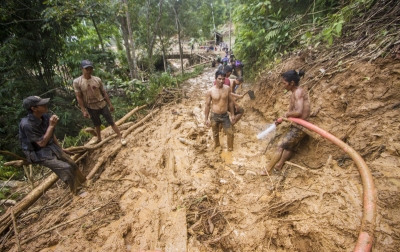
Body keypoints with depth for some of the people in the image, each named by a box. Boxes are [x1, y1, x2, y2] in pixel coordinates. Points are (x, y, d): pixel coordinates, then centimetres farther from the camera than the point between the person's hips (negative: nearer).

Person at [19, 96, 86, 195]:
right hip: (39, 153, -7)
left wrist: (60, 149, 16)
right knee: (66, 168, -16)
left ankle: (81, 184, 21)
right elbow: (42, 143, -24)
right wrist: (51, 126, -26)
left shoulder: (45, 116, -6)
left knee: (72, 164, 1)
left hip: (51, 147, 7)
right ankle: (76, 190, 3)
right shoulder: (27, 124, -28)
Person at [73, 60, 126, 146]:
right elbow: (79, 97, -8)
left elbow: (104, 93, 2)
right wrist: (84, 110, -11)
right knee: (97, 125, 17)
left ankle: (121, 138, 7)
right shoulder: (77, 82, -10)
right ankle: (99, 139, 39)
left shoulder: (97, 80, -5)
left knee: (111, 122, 1)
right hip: (91, 108, 0)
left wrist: (110, 104, 3)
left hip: (102, 105, 0)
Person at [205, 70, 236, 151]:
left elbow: (230, 102, 3)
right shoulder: (210, 91, -15)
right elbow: (207, 105, -7)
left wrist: (232, 115, 6)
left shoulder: (227, 88, -8)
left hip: (225, 115, 2)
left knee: (230, 133, 7)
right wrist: (206, 119, -6)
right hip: (214, 116, -2)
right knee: (215, 133, 19)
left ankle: (230, 149, 32)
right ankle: (216, 144, 50)